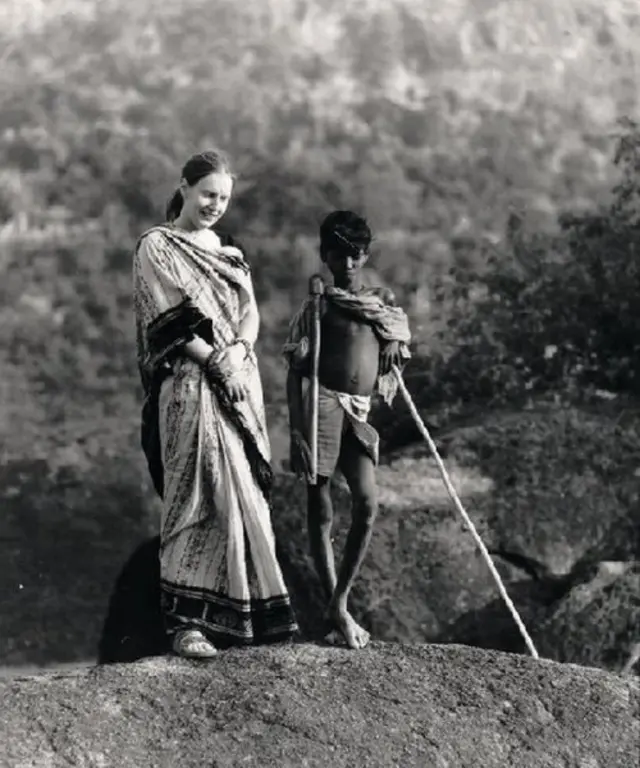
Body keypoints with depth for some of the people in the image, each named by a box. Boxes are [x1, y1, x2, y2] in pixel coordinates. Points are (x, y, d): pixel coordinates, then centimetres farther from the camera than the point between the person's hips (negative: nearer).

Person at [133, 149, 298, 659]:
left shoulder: (228, 253, 20)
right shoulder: (157, 247, 0)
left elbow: (250, 312, 11)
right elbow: (167, 321, -9)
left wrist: (238, 349, -9)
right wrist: (213, 359, -16)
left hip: (241, 383, 7)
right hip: (191, 386, -7)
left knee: (243, 496, 4)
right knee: (199, 495, -12)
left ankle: (242, 614, 8)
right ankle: (187, 621, -13)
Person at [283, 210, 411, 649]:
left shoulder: (386, 304, 14)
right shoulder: (317, 307, 1)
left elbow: (398, 363, 25)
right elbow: (295, 372, -3)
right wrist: (296, 428, -11)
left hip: (362, 413, 4)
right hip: (323, 404, -3)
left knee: (367, 503, -13)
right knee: (321, 511, -1)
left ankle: (340, 603, -4)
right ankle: (335, 611, 5)